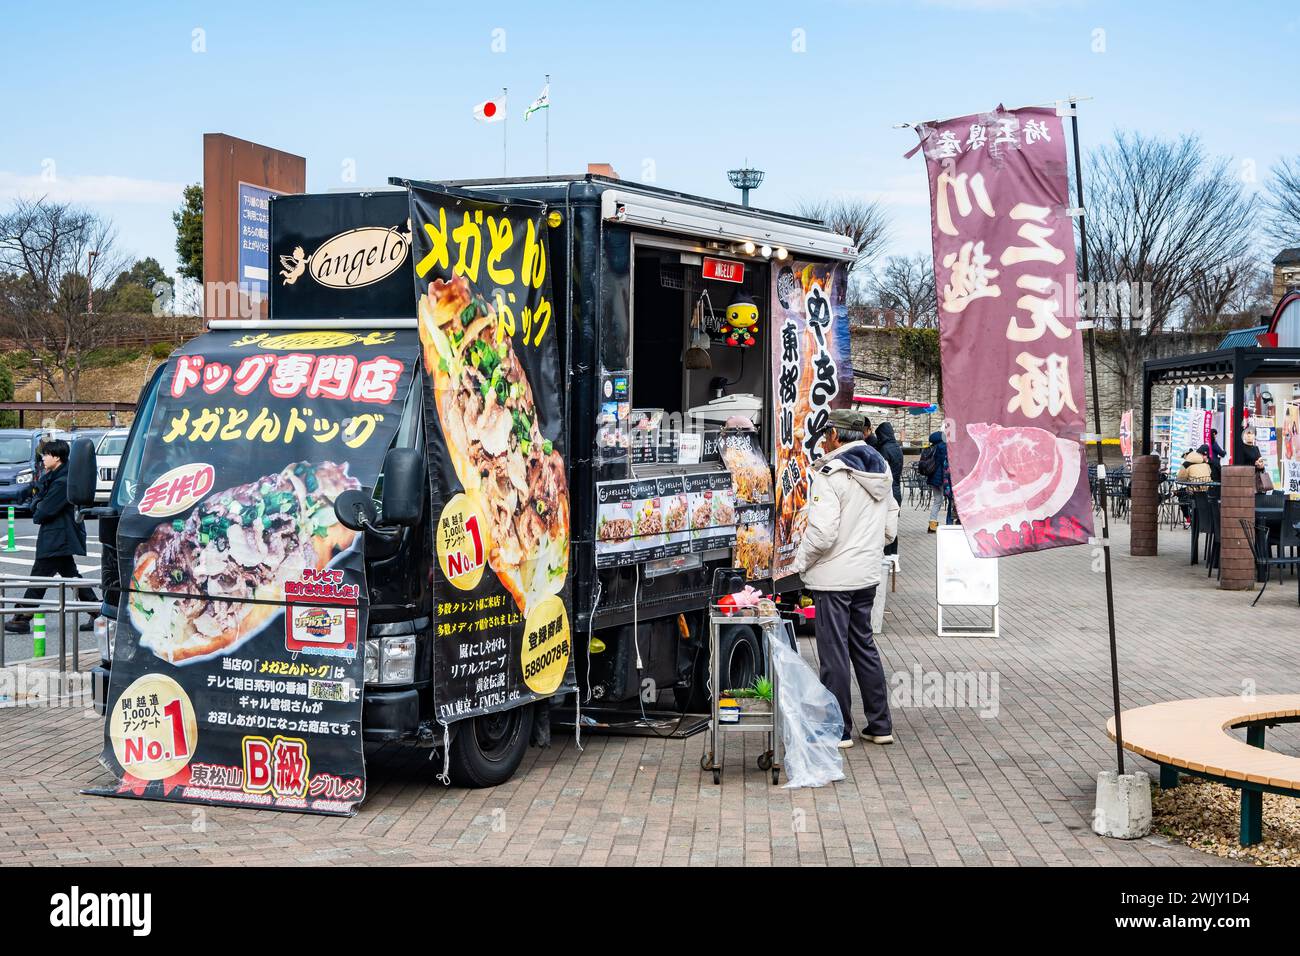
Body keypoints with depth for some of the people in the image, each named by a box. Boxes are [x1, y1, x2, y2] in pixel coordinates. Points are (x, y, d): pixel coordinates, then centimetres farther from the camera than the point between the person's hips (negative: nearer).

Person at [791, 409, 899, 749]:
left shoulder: (831, 474, -17)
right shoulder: (880, 471, 9)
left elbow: (822, 532, -22)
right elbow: (890, 527, 14)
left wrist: (800, 561, -7)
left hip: (833, 577, -8)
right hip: (867, 575, 8)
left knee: (834, 651, 1)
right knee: (863, 645, 17)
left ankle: (838, 730, 9)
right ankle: (880, 725, 21)